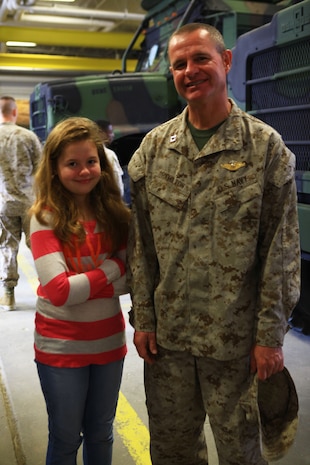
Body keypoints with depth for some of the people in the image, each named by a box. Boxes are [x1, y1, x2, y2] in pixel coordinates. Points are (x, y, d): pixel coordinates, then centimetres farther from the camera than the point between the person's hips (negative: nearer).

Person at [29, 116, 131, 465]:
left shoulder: (114, 214, -2)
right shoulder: (45, 218, -14)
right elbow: (59, 291, -21)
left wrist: (82, 283, -19)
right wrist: (114, 268, -16)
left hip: (109, 342, 4)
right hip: (61, 346, -3)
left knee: (100, 435, 20)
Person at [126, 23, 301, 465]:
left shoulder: (266, 146, -7)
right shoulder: (154, 146, 3)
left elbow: (281, 250, -7)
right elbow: (141, 243, 4)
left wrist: (271, 335, -8)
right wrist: (142, 318, 2)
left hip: (235, 339, -3)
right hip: (166, 333, 3)